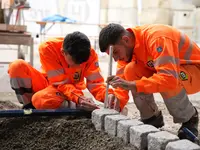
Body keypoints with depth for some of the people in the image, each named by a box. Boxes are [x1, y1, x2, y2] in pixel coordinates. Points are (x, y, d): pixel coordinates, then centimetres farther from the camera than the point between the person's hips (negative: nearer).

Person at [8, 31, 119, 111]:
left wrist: (108, 95, -41)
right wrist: (79, 98, -43)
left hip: (72, 90, -1)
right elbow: (60, 83, -27)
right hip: (49, 84, 2)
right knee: (18, 66, -27)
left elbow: (95, 83, -19)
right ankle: (29, 107, -11)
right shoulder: (47, 48, -27)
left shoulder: (90, 54, -22)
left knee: (40, 99, -37)